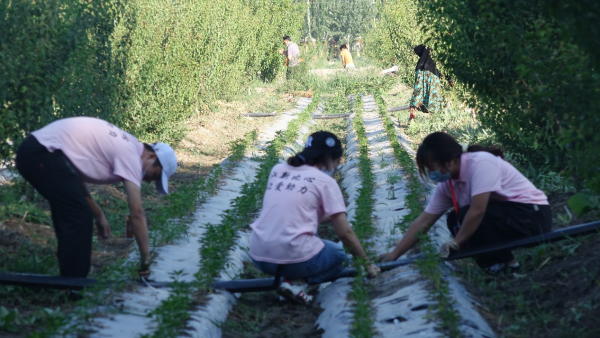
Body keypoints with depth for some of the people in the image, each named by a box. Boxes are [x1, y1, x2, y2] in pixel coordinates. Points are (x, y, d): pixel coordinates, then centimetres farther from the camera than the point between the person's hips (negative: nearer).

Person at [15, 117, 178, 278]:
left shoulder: (122, 144, 19)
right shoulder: (130, 155, -8)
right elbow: (137, 213, -10)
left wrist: (99, 215, 24)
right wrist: (146, 258, -4)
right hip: (42, 154, -10)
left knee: (70, 216, 19)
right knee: (79, 217, -6)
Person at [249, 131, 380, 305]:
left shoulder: (277, 170, 14)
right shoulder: (325, 181, 0)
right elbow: (345, 233, -2)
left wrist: (327, 216, 34)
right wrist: (366, 263, 11)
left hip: (258, 257, 6)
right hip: (294, 257, -6)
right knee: (340, 257, 23)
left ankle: (289, 277, 6)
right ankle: (296, 282, -3)